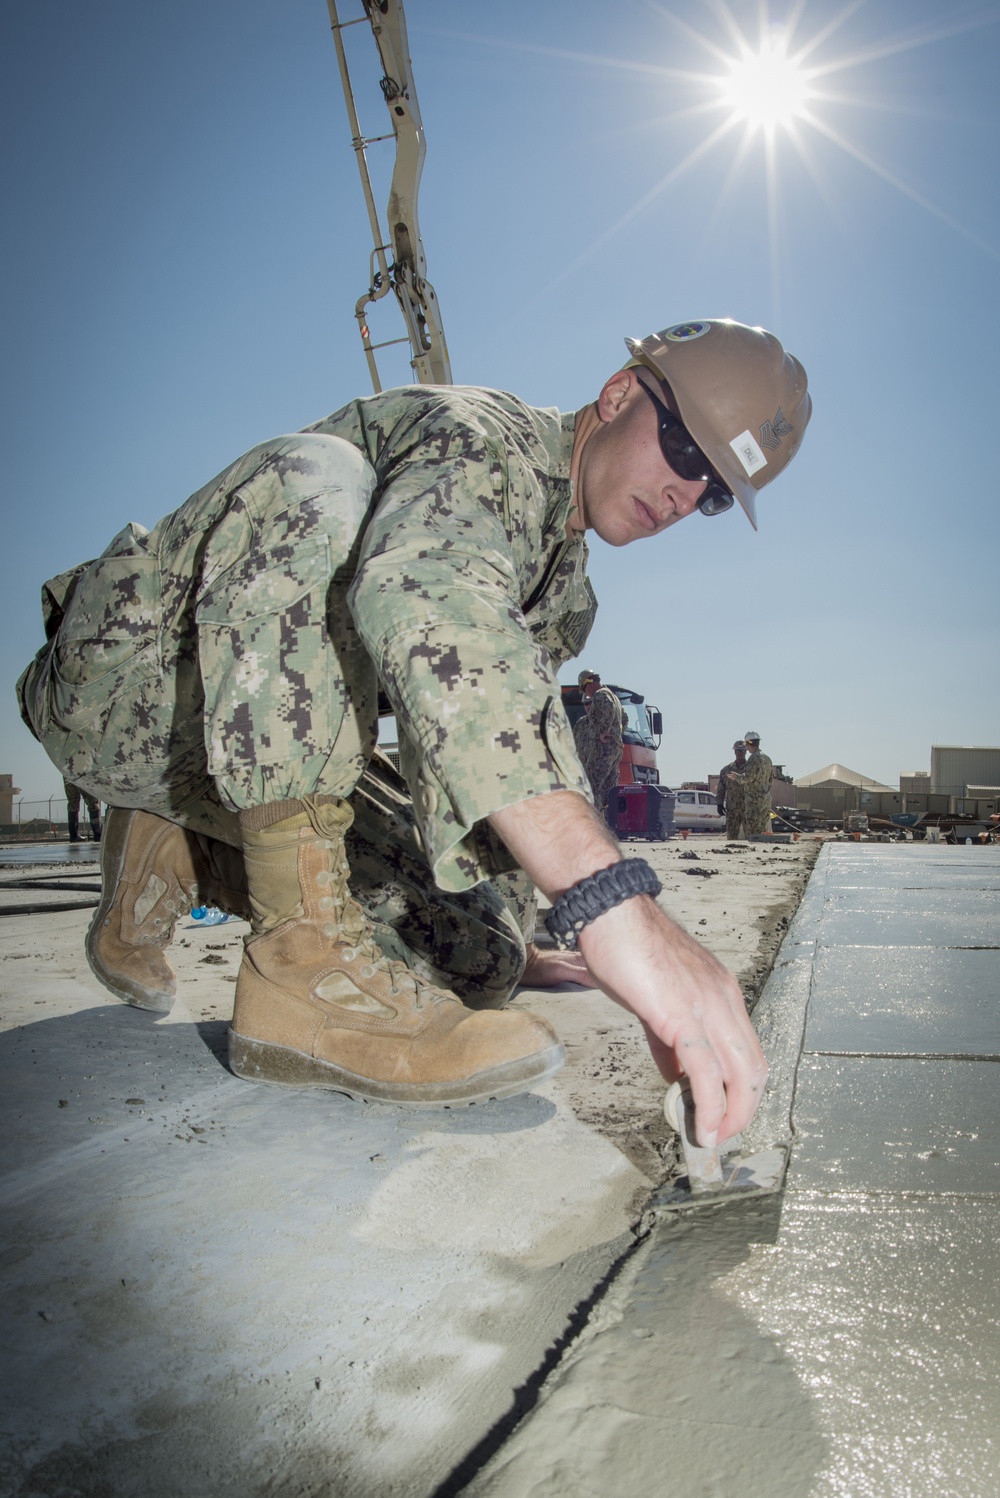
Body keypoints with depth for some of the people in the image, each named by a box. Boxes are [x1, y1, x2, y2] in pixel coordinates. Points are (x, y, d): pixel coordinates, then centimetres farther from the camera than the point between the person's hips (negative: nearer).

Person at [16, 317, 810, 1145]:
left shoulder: (566, 583, 10)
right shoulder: (480, 435, -20)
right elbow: (421, 605, -45)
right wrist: (609, 895, -57)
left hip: (271, 762, 7)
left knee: (479, 956, -10)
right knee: (324, 481, -34)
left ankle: (182, 852, 6)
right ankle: (304, 953, -34)